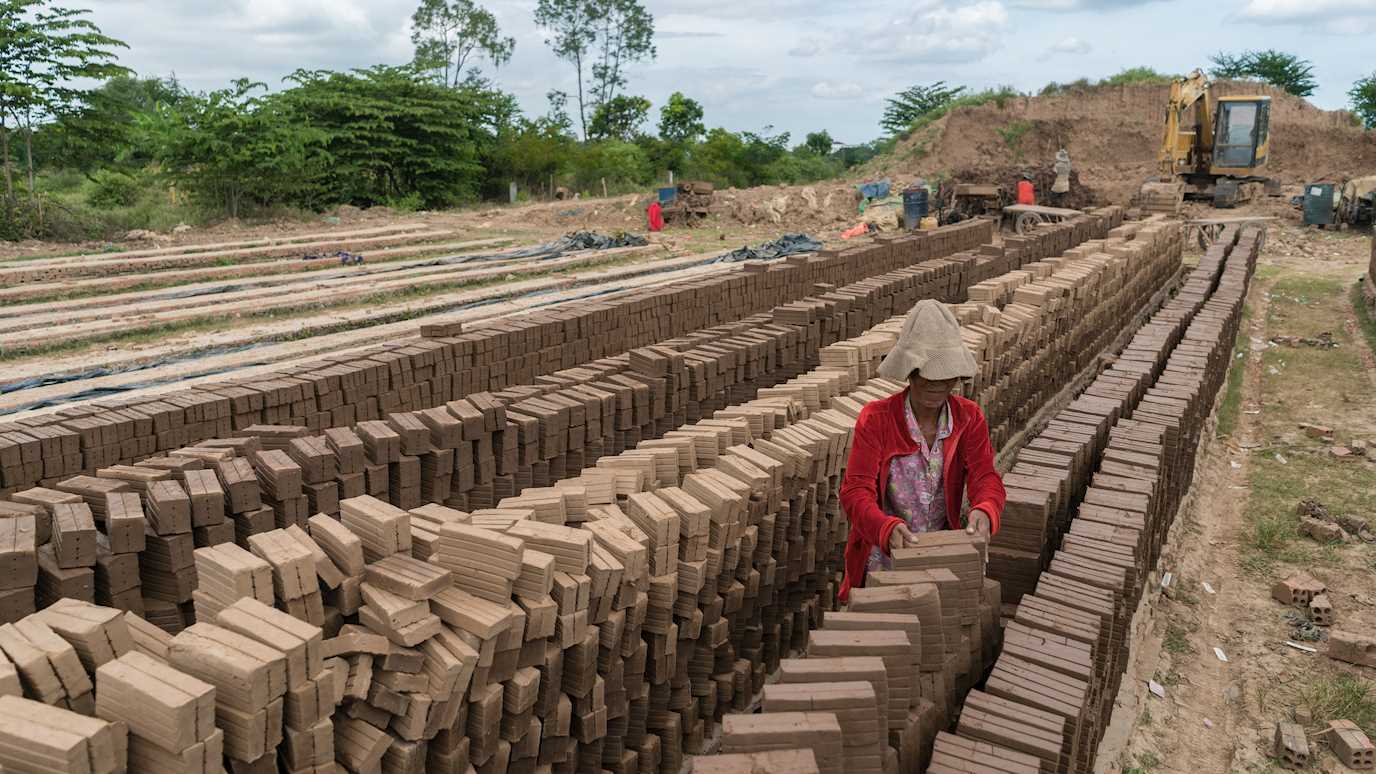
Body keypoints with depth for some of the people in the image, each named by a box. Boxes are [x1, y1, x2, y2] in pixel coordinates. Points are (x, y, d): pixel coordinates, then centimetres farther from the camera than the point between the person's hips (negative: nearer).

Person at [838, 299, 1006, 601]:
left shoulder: (969, 418, 0)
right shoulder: (875, 418, -11)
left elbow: (986, 478, -9)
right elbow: (856, 490, -17)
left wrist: (983, 510, -34)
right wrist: (889, 528, -37)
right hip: (884, 554, -3)